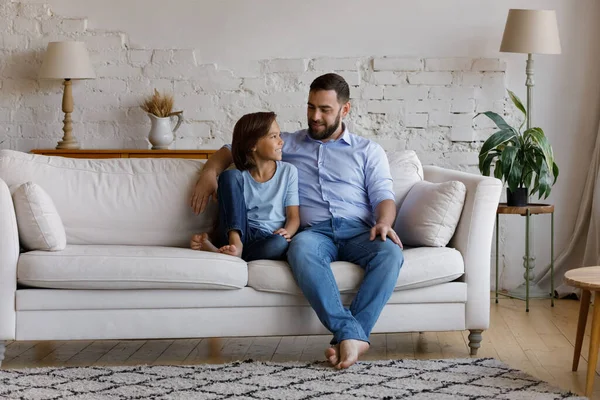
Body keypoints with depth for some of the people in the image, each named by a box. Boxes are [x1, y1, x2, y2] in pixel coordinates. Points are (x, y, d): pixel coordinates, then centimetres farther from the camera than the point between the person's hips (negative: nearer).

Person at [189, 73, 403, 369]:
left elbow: (384, 197, 9)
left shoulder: (369, 151, 21)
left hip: (358, 231, 1)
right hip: (315, 231, 0)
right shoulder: (287, 144, 24)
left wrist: (384, 223, -14)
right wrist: (209, 173, 8)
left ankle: (348, 338, -37)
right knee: (302, 247, -39)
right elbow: (231, 149, 30)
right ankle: (351, 334, -45)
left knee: (390, 252, -35)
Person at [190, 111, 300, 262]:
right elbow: (223, 217, 6)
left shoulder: (288, 171, 10)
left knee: (279, 243, -38)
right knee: (229, 175, -17)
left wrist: (287, 232, -18)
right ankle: (234, 244, -32)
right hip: (238, 236, 0)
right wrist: (206, 238, -17)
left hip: (269, 239, 0)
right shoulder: (239, 176, 7)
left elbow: (293, 216, 6)